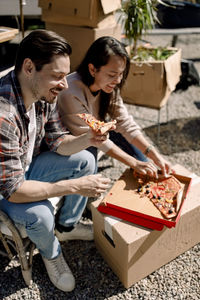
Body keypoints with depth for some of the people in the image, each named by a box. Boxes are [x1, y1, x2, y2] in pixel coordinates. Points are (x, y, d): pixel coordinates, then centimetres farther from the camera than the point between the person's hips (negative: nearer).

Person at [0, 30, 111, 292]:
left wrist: (86, 140, -24)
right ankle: (51, 254, 8)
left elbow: (56, 141, -3)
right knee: (40, 214, -32)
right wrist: (74, 186, -34)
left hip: (27, 167, 7)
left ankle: (68, 226, 21)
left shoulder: (44, 94, -14)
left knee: (85, 161, -1)